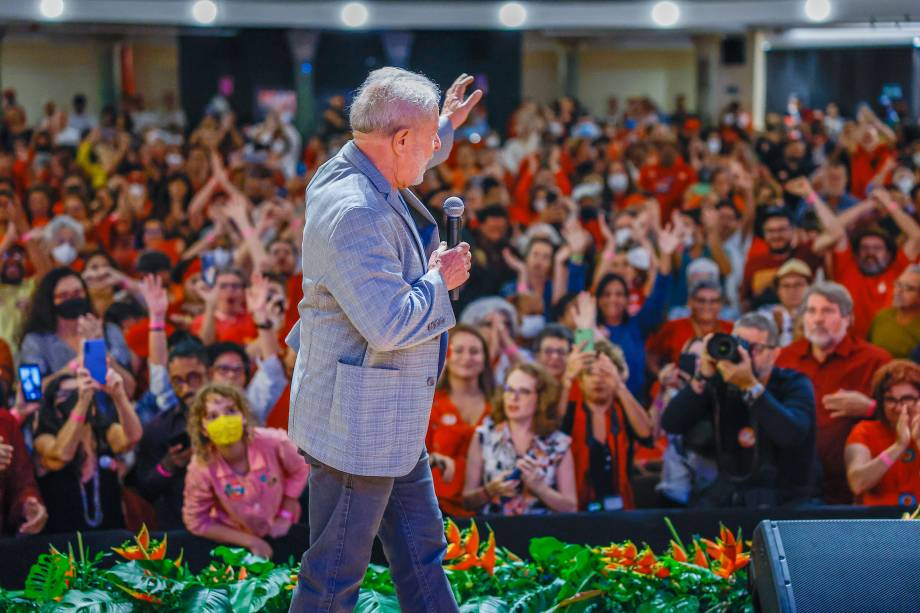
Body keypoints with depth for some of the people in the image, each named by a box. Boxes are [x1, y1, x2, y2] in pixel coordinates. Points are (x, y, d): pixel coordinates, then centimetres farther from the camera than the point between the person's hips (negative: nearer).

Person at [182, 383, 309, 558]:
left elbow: (299, 471, -5)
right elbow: (197, 522, -15)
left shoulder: (273, 443, -29)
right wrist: (249, 541, -15)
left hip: (279, 531, 1)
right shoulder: (201, 469, -29)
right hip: (236, 540, -1)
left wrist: (285, 516, -8)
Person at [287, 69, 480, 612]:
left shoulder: (370, 183, 5)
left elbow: (406, 169, 34)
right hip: (356, 422, -11)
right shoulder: (354, 211, -27)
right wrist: (440, 279, -16)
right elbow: (389, 323, -32)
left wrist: (447, 124, 38)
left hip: (394, 423, 11)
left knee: (422, 551, 20)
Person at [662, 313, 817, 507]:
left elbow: (791, 434, -26)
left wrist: (750, 385, -31)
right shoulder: (719, 384, 2)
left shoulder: (794, 384, -5)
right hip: (729, 491, 3)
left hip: (784, 497, -3)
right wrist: (702, 377, -19)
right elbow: (671, 425, -9)